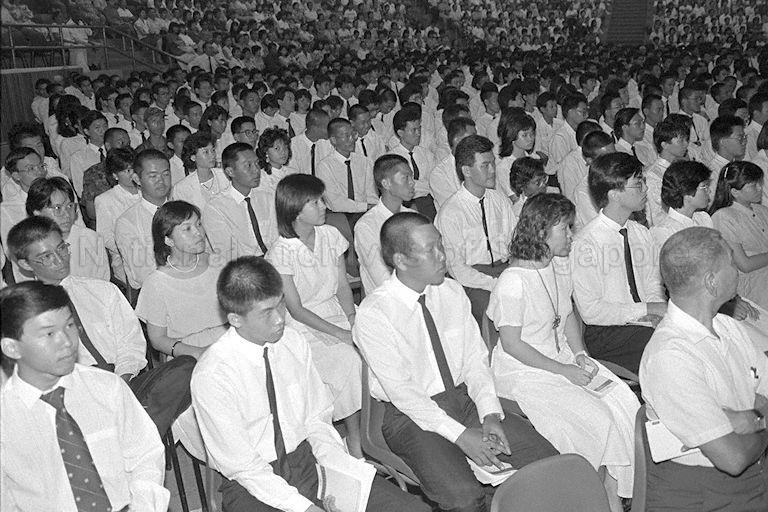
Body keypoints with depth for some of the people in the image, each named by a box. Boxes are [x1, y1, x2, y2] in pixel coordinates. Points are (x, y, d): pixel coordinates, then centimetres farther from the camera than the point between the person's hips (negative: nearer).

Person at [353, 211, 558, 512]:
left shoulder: (452, 292, 2)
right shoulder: (373, 315, -16)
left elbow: (475, 358, 4)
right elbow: (401, 391, -17)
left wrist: (489, 414, -11)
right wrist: (460, 435, -20)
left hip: (465, 396, 6)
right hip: (411, 413, -5)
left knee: (548, 462, -10)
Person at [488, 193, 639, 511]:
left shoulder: (560, 266, 6)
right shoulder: (513, 282, -20)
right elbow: (511, 344, -18)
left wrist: (580, 354, -1)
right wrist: (563, 370, -17)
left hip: (564, 358, 8)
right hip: (523, 371, -8)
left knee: (627, 404, -11)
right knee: (597, 420, -20)